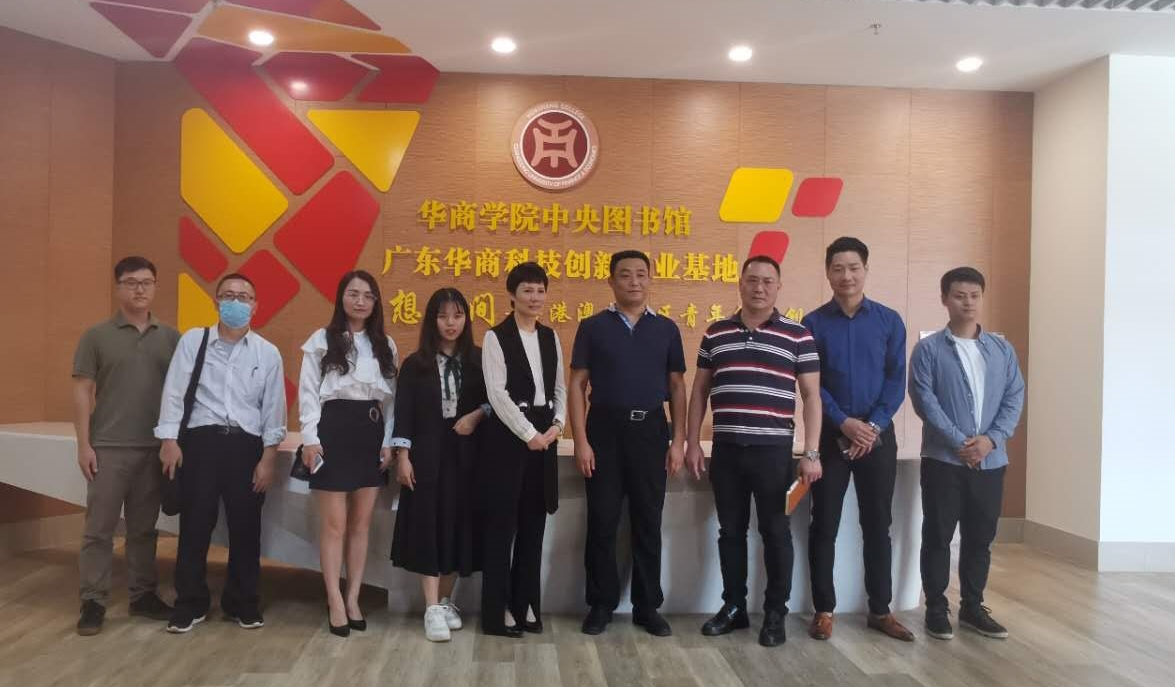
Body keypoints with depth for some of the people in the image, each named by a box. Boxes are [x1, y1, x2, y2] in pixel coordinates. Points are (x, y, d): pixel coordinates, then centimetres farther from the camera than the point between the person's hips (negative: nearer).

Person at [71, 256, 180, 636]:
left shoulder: (171, 337, 6)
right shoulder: (96, 336, 0)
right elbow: (82, 392, -1)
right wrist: (84, 444, -7)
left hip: (155, 448, 2)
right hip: (108, 448, -2)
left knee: (144, 528, 11)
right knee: (99, 528, 2)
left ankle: (143, 595, 21)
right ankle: (93, 602, 10)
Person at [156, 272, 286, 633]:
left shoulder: (268, 353, 5)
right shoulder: (192, 341, 4)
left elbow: (273, 409, 4)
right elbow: (174, 392, 0)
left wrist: (267, 458, 0)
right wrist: (169, 439, -8)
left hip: (246, 444, 1)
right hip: (200, 440, -1)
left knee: (245, 527, 8)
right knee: (195, 524, 5)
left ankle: (242, 602, 24)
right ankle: (190, 603, 21)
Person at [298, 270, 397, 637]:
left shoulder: (385, 345, 12)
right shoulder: (321, 340, 1)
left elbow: (391, 397, 11)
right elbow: (308, 391, -2)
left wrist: (388, 441, 3)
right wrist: (310, 438, -11)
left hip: (371, 432, 4)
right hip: (334, 429, -4)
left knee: (361, 522, 8)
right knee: (334, 522, -1)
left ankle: (353, 598, 17)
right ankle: (335, 601, 8)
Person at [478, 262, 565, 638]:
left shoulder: (551, 337, 13)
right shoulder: (496, 337, -4)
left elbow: (559, 388, 12)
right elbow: (497, 393, -12)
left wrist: (557, 425, -5)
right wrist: (528, 433, -15)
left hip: (544, 435, 6)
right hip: (508, 435, -5)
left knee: (533, 524, 10)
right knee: (501, 524, -1)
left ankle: (525, 606, 20)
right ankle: (495, 614, 8)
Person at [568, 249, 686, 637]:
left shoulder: (666, 329, 7)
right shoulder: (593, 327, 2)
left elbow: (677, 387, 8)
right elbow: (577, 385, 0)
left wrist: (678, 441, 1)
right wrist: (581, 441, -8)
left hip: (651, 430, 2)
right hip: (605, 429, -1)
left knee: (648, 522, 8)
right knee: (602, 521, 4)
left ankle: (647, 606, 20)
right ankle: (601, 604, 17)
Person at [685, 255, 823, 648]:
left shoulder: (797, 336, 0)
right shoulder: (715, 334, 8)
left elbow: (811, 396, 0)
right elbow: (699, 391, 11)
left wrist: (811, 453, -7)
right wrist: (693, 443, 5)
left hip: (774, 450, -2)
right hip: (726, 449, 3)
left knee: (775, 532, 6)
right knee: (730, 531, 11)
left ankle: (775, 614, 20)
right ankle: (733, 607, 25)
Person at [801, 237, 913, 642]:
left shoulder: (889, 321, 3)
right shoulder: (813, 324, 0)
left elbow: (897, 381, 0)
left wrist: (874, 425, -12)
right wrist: (844, 422, -14)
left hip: (878, 435, 1)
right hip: (830, 435, -1)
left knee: (878, 525, 8)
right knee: (824, 525, 3)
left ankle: (880, 610, 20)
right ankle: (824, 609, 14)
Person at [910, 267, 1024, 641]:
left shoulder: (1002, 349, 9)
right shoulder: (928, 349, -2)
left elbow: (1014, 399, 4)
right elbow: (924, 400, -10)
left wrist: (991, 439, -11)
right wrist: (960, 442, -16)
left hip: (991, 461, 4)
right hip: (943, 459, -3)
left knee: (980, 538, 12)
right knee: (938, 536, 3)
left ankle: (972, 606, 25)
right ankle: (936, 608, 14)